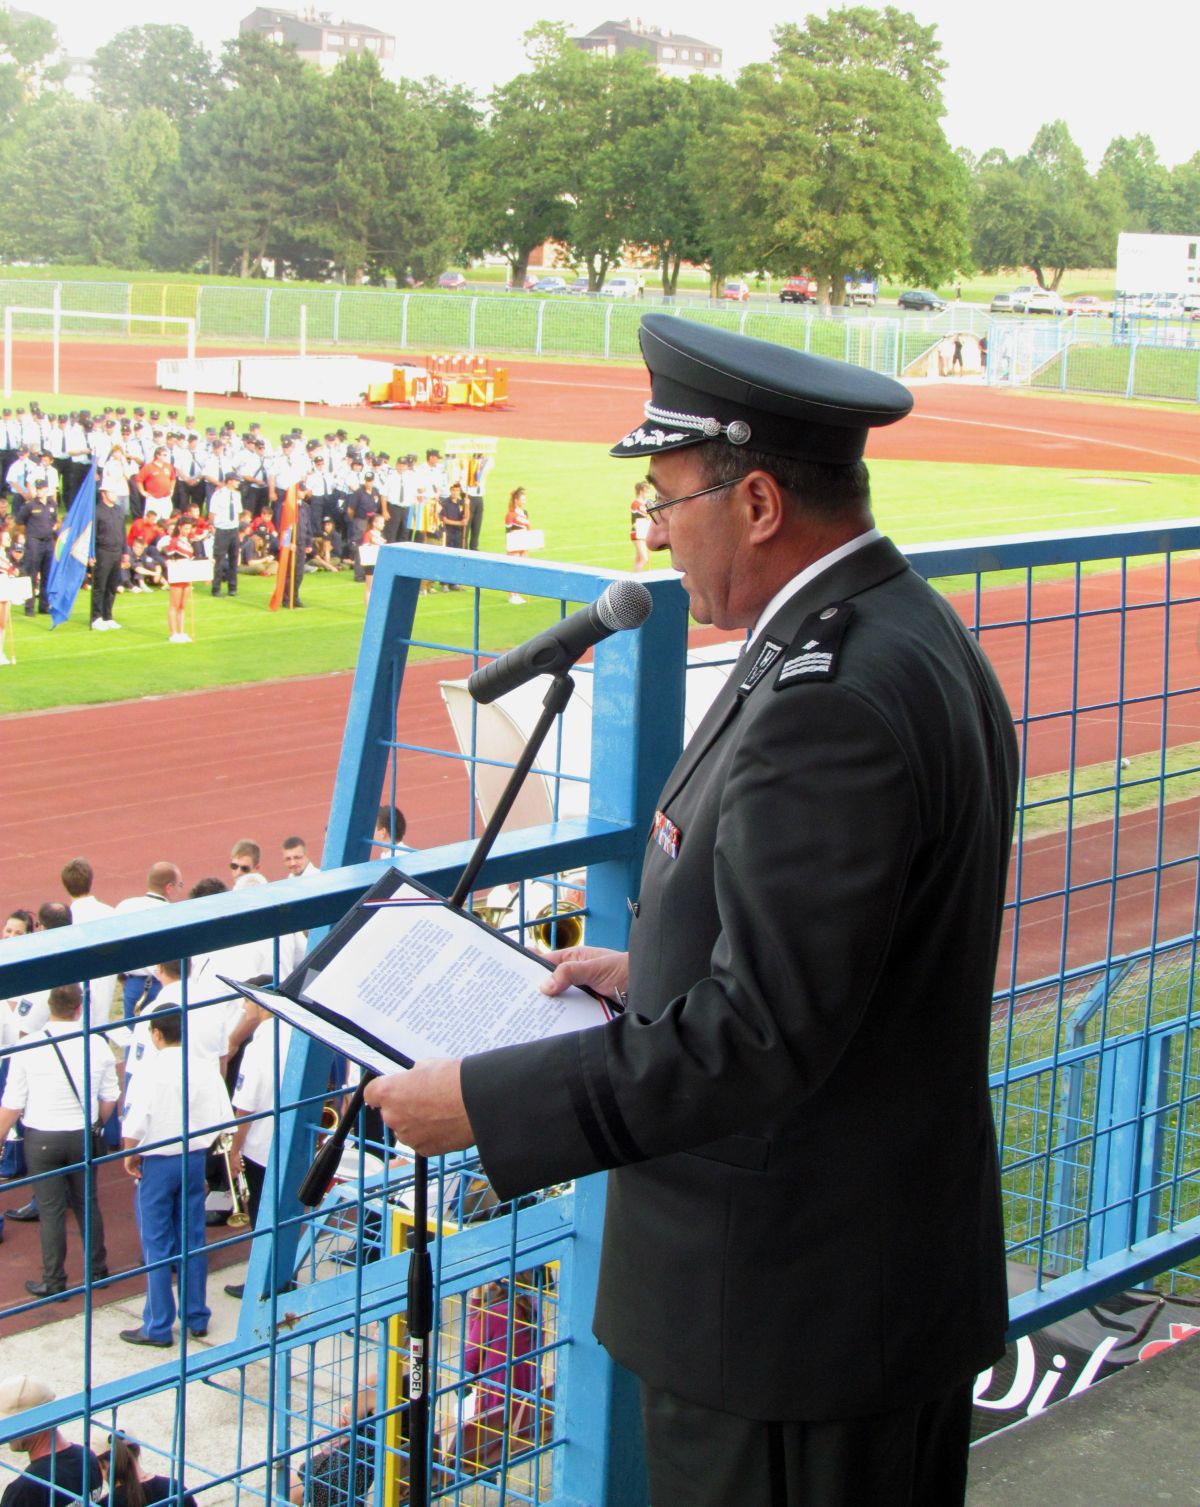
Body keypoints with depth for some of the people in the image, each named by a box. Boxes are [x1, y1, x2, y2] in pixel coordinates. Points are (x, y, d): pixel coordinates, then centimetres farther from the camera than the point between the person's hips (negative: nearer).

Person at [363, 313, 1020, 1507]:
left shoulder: (833, 700, -25)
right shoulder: (911, 633, 8)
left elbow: (762, 1036, -27)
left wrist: (480, 1103, -21)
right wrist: (660, 973, 14)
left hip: (786, 1314, -10)